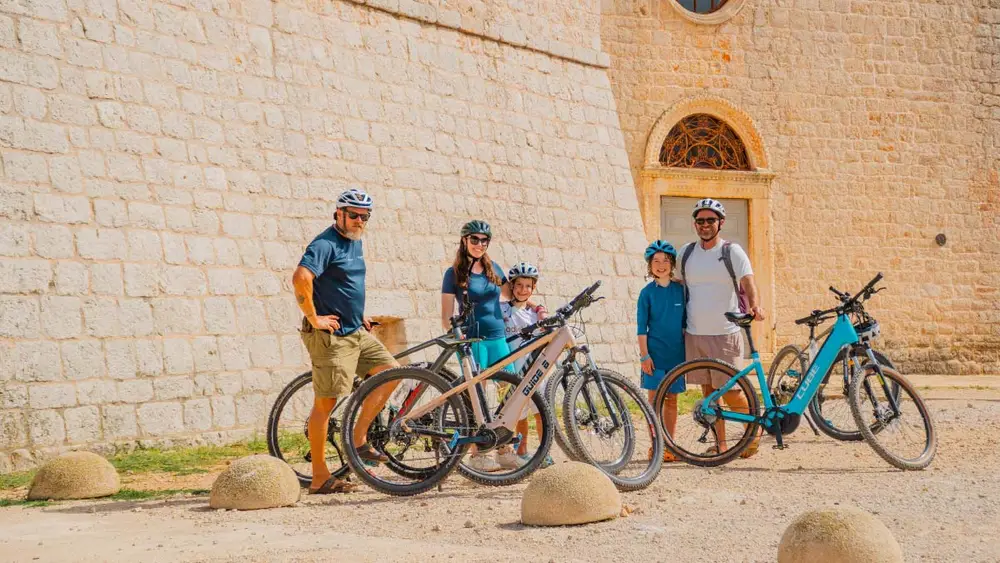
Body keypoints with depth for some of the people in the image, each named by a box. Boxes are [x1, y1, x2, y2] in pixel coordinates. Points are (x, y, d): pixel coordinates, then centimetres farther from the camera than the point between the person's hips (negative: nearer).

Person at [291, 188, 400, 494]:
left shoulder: (356, 242, 14)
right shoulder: (326, 244, -15)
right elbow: (301, 278, -30)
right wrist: (314, 317, -23)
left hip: (356, 331, 9)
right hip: (331, 335, -9)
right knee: (325, 402, -5)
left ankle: (359, 439, 13)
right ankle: (320, 478, 0)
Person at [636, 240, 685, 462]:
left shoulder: (680, 290, 5)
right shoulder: (647, 292, -2)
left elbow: (685, 323, 11)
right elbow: (641, 328, -3)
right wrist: (644, 355, -9)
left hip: (676, 353, 3)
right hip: (655, 353, -3)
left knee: (671, 399, 7)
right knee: (655, 399, -2)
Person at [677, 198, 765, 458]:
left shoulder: (732, 252, -2)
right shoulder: (686, 252, 10)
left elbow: (748, 282, -14)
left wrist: (755, 305, -34)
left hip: (725, 334, -4)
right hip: (694, 334, 4)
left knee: (731, 393, -6)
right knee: (709, 391, 8)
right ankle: (720, 443, 17)